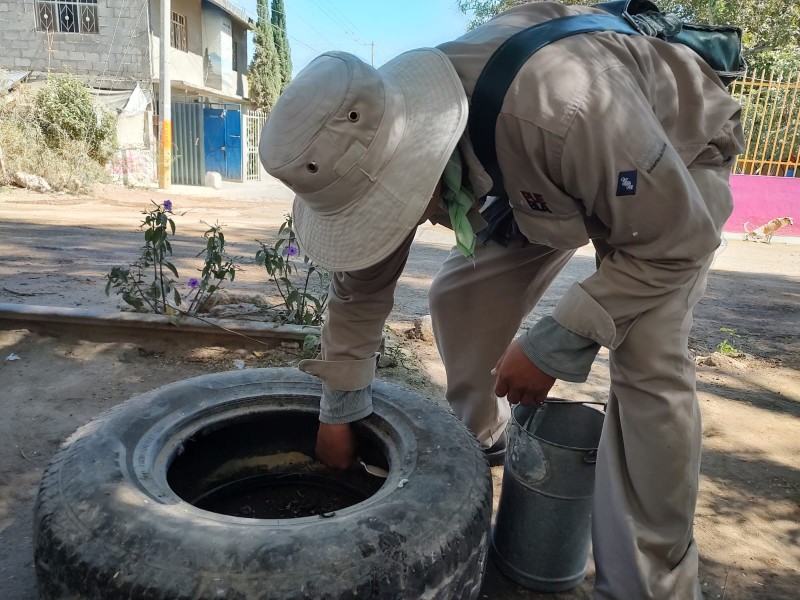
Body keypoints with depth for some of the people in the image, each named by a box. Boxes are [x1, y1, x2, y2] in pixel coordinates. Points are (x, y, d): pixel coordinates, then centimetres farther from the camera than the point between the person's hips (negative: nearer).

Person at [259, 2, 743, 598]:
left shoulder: (566, 109, -45)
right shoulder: (375, 143, -23)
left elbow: (677, 239, -31)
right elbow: (361, 286, -11)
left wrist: (553, 347, -31)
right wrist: (339, 410, -3)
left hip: (676, 159, -5)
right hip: (541, 180, 6)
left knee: (646, 360, -22)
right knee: (459, 296, -2)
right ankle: (481, 436, 25)